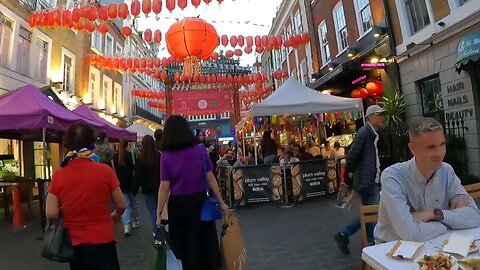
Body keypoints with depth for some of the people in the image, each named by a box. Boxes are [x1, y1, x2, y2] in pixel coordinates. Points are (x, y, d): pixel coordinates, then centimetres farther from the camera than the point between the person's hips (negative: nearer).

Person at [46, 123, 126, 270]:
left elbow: (51, 214, -7)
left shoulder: (58, 175, -8)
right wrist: (115, 216, 15)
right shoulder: (105, 171, -15)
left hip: (73, 243, 3)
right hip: (102, 242, -3)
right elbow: (121, 206, -7)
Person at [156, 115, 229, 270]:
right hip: (200, 200, 1)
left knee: (185, 243, 19)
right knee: (206, 239, 20)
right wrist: (221, 202, 4)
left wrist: (159, 213, 0)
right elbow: (210, 178, -5)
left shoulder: (166, 156, -10)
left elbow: (164, 188, -11)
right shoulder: (200, 150, -7)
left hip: (179, 204, -1)